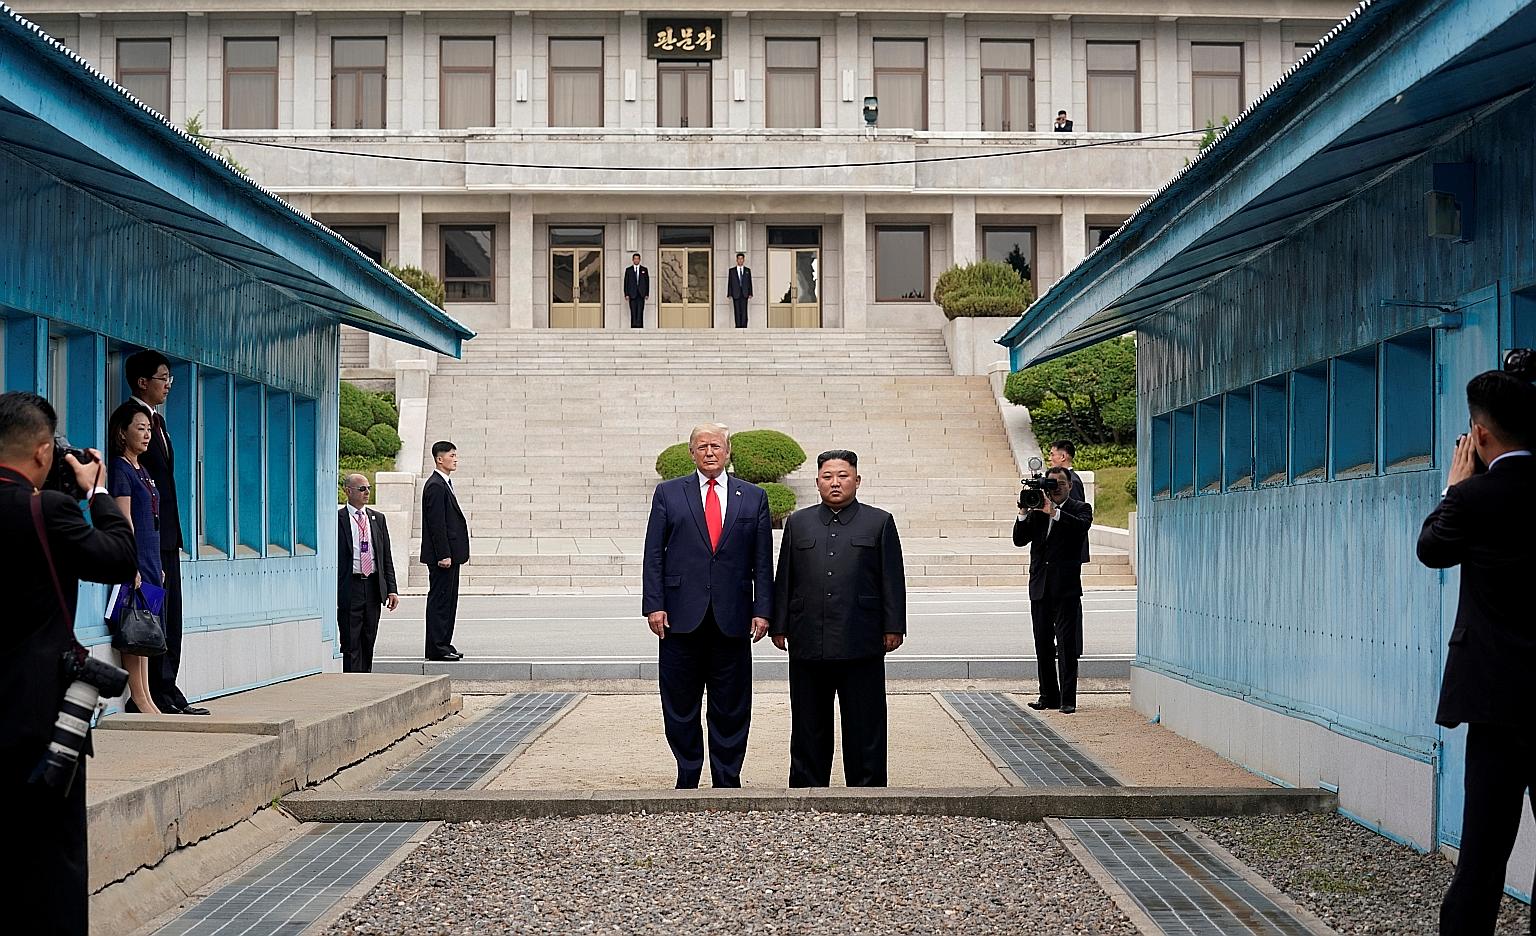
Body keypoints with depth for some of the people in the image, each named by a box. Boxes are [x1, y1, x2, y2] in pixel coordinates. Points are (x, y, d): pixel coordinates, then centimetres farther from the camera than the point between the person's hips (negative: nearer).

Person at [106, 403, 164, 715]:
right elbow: (125, 520, -13)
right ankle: (139, 698, -7)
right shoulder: (120, 469, -7)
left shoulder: (141, 470, 19)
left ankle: (145, 697, 8)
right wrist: (132, 566, -18)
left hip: (150, 560, 9)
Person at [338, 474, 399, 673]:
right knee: (351, 644, -4)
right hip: (349, 588, -5)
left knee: (368, 642, 10)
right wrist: (332, 593, -11)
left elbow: (387, 557, 13)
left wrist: (392, 589, 5)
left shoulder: (377, 519, 12)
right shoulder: (336, 520, -3)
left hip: (373, 587, 5)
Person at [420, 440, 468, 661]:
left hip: (449, 554, 10)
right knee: (439, 599, -6)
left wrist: (451, 554, 18)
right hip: (442, 556, -10)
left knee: (448, 601, 13)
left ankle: (443, 644, 18)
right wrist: (443, 555, -22)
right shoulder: (435, 486, -15)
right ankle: (436, 648, -3)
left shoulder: (445, 484, 17)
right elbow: (436, 524, -20)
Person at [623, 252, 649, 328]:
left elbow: (647, 282, 9)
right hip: (632, 294, 0)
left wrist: (647, 293, 1)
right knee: (633, 312, -2)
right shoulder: (628, 270, 9)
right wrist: (626, 294, -2)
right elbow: (626, 283, 6)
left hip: (641, 294, 0)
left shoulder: (644, 270, 10)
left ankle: (639, 325, -10)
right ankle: (633, 326, 0)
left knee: (640, 311, -7)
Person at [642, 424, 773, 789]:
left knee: (730, 709, 5)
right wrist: (654, 605, -6)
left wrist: (762, 610, -1)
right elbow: (654, 554, 4)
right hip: (682, 617, 0)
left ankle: (726, 783, 14)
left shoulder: (753, 497, 9)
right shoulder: (668, 493, 7)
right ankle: (687, 780, 16)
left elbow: (763, 561, 7)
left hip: (732, 619, 1)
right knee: (680, 707, 5)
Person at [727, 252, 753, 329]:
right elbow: (729, 283, 6)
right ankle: (738, 326, 1)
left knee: (744, 311, -7)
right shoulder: (732, 270, 9)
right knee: (737, 311, -2)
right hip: (736, 294, 0)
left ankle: (744, 326, -7)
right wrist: (729, 294, -2)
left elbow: (750, 282, 9)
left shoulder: (748, 270, 11)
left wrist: (750, 293, 1)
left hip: (744, 293, 0)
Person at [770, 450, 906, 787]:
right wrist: (779, 626, 7)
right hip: (808, 643, 2)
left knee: (864, 726, 2)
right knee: (809, 726, 8)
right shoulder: (798, 523, 13)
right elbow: (784, 579, 12)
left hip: (861, 644, -2)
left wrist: (893, 627, -3)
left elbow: (892, 579, 3)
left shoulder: (880, 522, 7)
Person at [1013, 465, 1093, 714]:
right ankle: (1048, 695, 17)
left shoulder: (1079, 509, 3)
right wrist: (1024, 512, -10)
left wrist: (1054, 512, -25)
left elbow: (1081, 526, -20)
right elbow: (1019, 540, 3)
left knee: (1067, 645, -5)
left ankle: (1068, 698, -3)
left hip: (1066, 588, -4)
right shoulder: (1037, 510, 12)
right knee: (1043, 645, 9)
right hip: (1040, 588, 4)